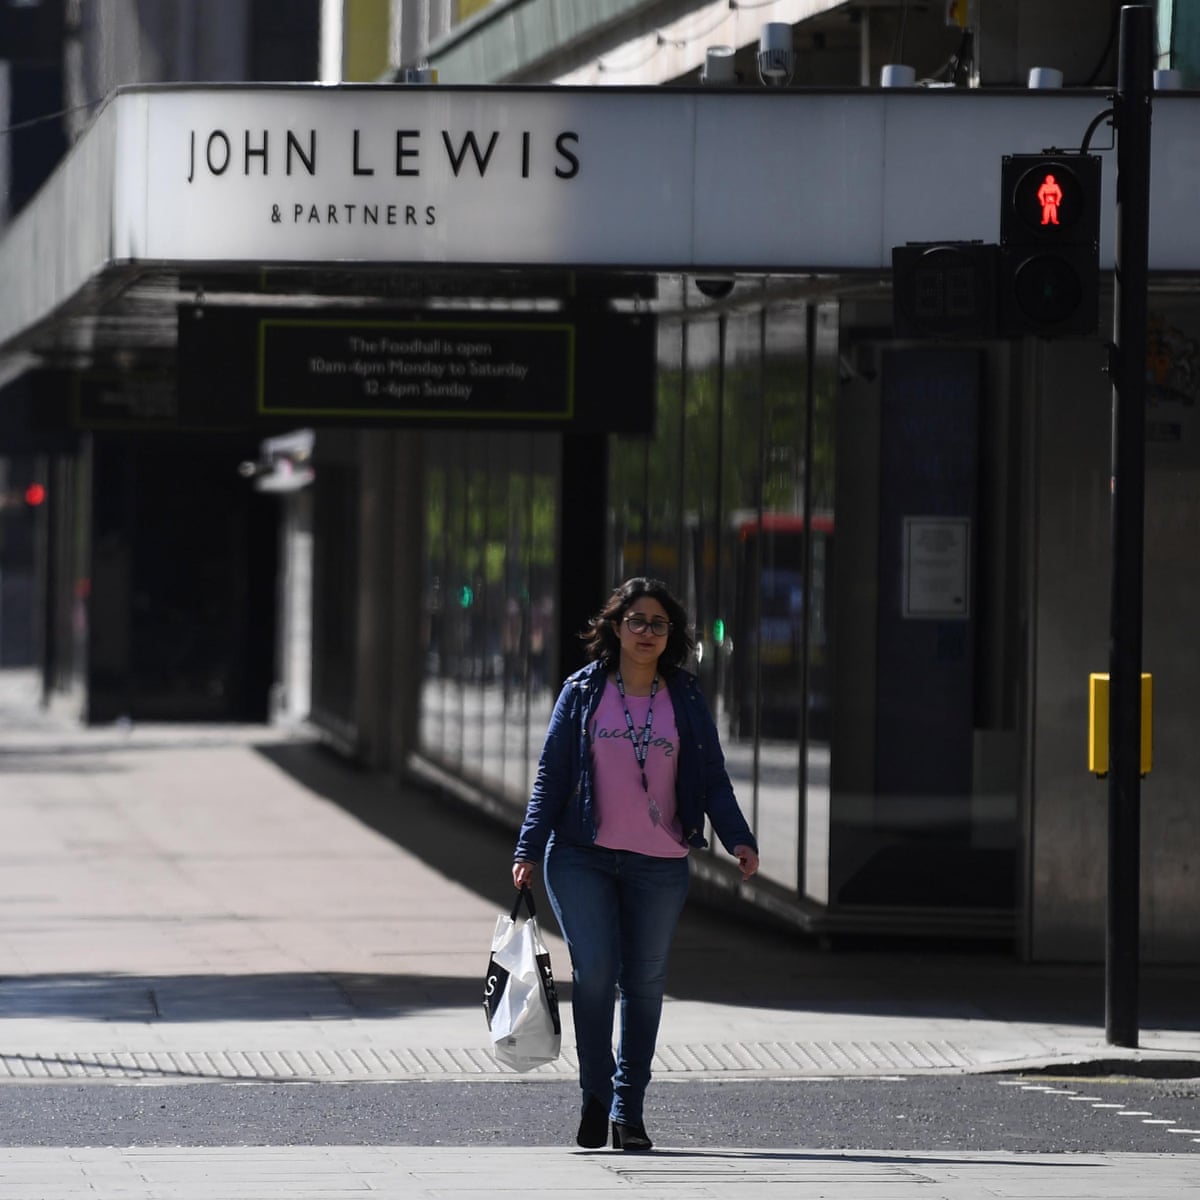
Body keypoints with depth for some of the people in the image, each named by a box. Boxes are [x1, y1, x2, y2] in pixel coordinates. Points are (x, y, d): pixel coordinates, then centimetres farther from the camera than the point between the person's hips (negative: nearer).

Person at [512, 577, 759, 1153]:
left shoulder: (685, 700, 7)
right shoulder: (583, 691, 4)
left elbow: (712, 778, 7)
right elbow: (551, 774, 5)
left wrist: (738, 838, -7)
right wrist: (529, 849, -1)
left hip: (659, 866, 2)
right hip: (583, 858, -2)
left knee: (644, 983, 3)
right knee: (594, 969, -14)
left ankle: (628, 1108, 11)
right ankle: (595, 1095, -1)